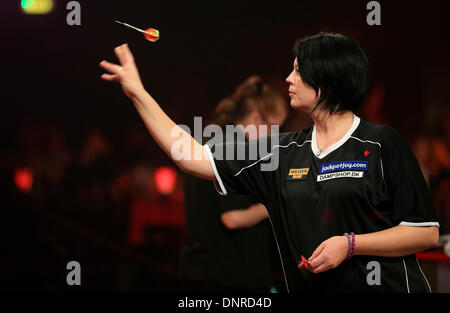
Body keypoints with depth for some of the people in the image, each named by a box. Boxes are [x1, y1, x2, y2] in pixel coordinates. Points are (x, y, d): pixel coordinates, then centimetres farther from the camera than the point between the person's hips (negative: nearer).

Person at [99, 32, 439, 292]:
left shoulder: (382, 144, -5)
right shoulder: (284, 152, 9)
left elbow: (427, 233, -7)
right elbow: (194, 158, 9)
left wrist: (350, 244, -16)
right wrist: (138, 94, 11)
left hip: (384, 285, -5)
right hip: (311, 287, 5)